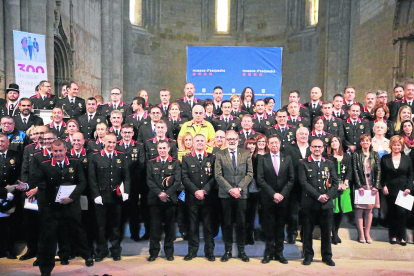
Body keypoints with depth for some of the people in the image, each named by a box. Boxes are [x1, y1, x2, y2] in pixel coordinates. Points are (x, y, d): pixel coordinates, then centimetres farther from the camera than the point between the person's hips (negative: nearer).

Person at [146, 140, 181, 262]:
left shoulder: (175, 163, 6)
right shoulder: (151, 163, 10)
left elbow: (177, 181, -2)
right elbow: (149, 181, 2)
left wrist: (167, 193, -13)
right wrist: (159, 193, -12)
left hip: (170, 199, 0)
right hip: (155, 199, 1)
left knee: (169, 226, 6)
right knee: (155, 226, 2)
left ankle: (169, 252, 17)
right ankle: (154, 252, 12)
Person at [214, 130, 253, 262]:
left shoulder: (246, 154, 5)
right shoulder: (219, 154, 2)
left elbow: (250, 173, 1)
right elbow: (218, 175, -4)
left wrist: (239, 188, -11)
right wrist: (230, 189, -13)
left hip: (241, 193, 1)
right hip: (225, 194, -1)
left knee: (242, 223, 6)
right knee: (227, 223, 6)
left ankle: (241, 250, 18)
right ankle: (228, 250, 17)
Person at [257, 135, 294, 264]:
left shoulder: (287, 159, 7)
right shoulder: (262, 159, 1)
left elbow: (291, 179, 4)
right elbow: (260, 179, -5)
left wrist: (282, 194, -7)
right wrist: (273, 194, -11)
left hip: (283, 198, 2)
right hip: (268, 199, -2)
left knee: (280, 227, 8)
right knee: (269, 227, 4)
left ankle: (279, 252, 17)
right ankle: (269, 252, 13)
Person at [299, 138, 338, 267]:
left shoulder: (329, 163, 12)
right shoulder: (303, 163, 1)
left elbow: (335, 182, 7)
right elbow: (304, 182, -8)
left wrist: (328, 196, -9)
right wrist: (318, 196, -14)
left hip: (326, 203, 2)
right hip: (309, 203, -2)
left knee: (326, 231, 9)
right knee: (308, 231, 5)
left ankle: (327, 256, 23)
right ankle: (308, 256, 18)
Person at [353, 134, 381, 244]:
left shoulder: (375, 155, 10)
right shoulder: (356, 155, 2)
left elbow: (379, 171, 6)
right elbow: (355, 171, -3)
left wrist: (376, 186, -3)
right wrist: (359, 186, -10)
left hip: (372, 186, 3)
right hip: (360, 185, -2)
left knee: (369, 209, 5)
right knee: (359, 209, -3)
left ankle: (367, 233, 12)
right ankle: (361, 234, 2)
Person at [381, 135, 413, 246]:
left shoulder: (407, 159, 7)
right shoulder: (385, 158, 5)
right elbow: (382, 175, 6)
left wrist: (408, 188, -7)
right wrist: (384, 186, -7)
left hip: (403, 190, 0)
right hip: (390, 191, 0)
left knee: (402, 213, -8)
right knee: (392, 214, 6)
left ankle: (402, 236, 5)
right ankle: (393, 236, 16)